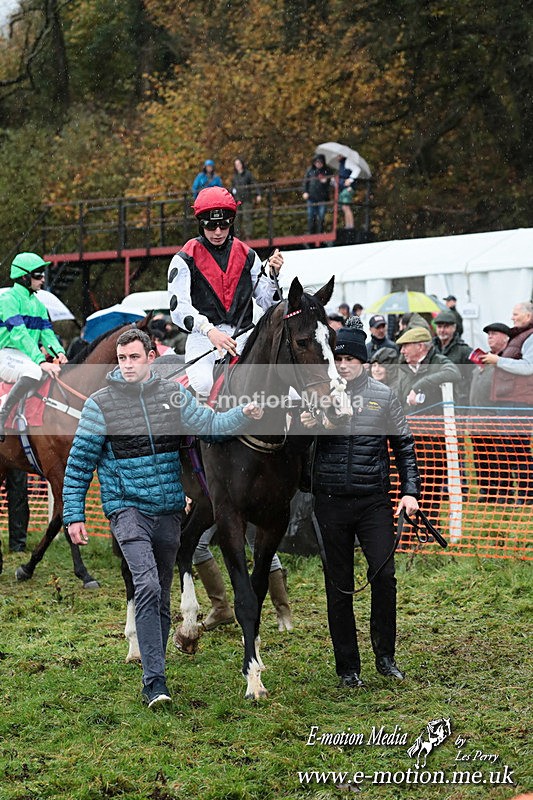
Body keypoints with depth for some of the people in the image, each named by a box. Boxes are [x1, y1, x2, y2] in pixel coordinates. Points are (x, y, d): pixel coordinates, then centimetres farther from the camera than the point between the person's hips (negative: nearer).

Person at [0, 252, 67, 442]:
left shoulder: (37, 304, 16)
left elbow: (46, 333, 7)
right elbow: (19, 334, -24)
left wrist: (58, 352, -17)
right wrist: (41, 361, -35)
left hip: (24, 357, 9)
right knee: (34, 372, -35)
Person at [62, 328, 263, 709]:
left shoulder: (174, 394, 5)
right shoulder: (101, 404, -3)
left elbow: (210, 425, -2)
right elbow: (79, 463, 2)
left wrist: (244, 414, -22)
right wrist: (74, 514, -1)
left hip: (168, 510, 4)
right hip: (128, 508, -4)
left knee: (162, 596, 12)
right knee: (147, 585, -22)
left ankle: (155, 676, 25)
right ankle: (154, 681, -22)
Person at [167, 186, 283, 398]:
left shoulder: (247, 256, 13)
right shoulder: (185, 260, 1)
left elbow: (267, 302, 15)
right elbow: (179, 307, -11)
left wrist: (273, 275, -5)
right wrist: (210, 331, -26)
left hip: (241, 338, 3)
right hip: (202, 339, -3)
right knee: (205, 384, -32)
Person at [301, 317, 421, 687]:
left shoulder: (384, 396, 5)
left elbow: (404, 445, 10)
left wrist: (410, 491, 0)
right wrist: (304, 429, -16)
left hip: (374, 500, 0)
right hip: (331, 502, 0)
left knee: (384, 575, -11)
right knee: (339, 587, 5)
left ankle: (386, 656, 6)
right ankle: (348, 667, 14)